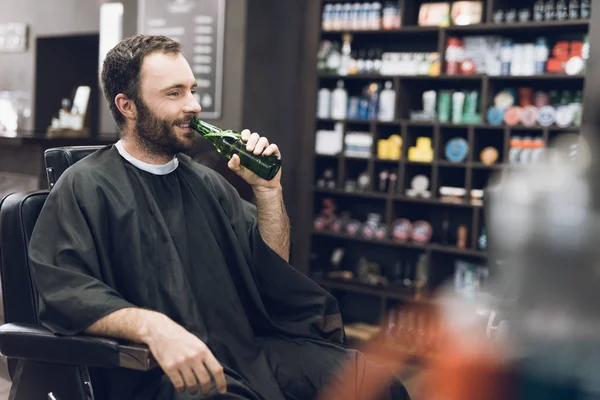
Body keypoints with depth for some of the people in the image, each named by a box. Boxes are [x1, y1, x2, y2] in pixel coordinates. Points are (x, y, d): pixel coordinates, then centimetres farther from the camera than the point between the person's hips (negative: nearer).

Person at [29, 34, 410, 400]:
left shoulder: (206, 182, 19)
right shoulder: (85, 187, 1)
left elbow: (273, 271, 18)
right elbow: (65, 290, -13)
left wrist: (268, 189, 4)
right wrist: (152, 326, -29)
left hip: (250, 348, 6)